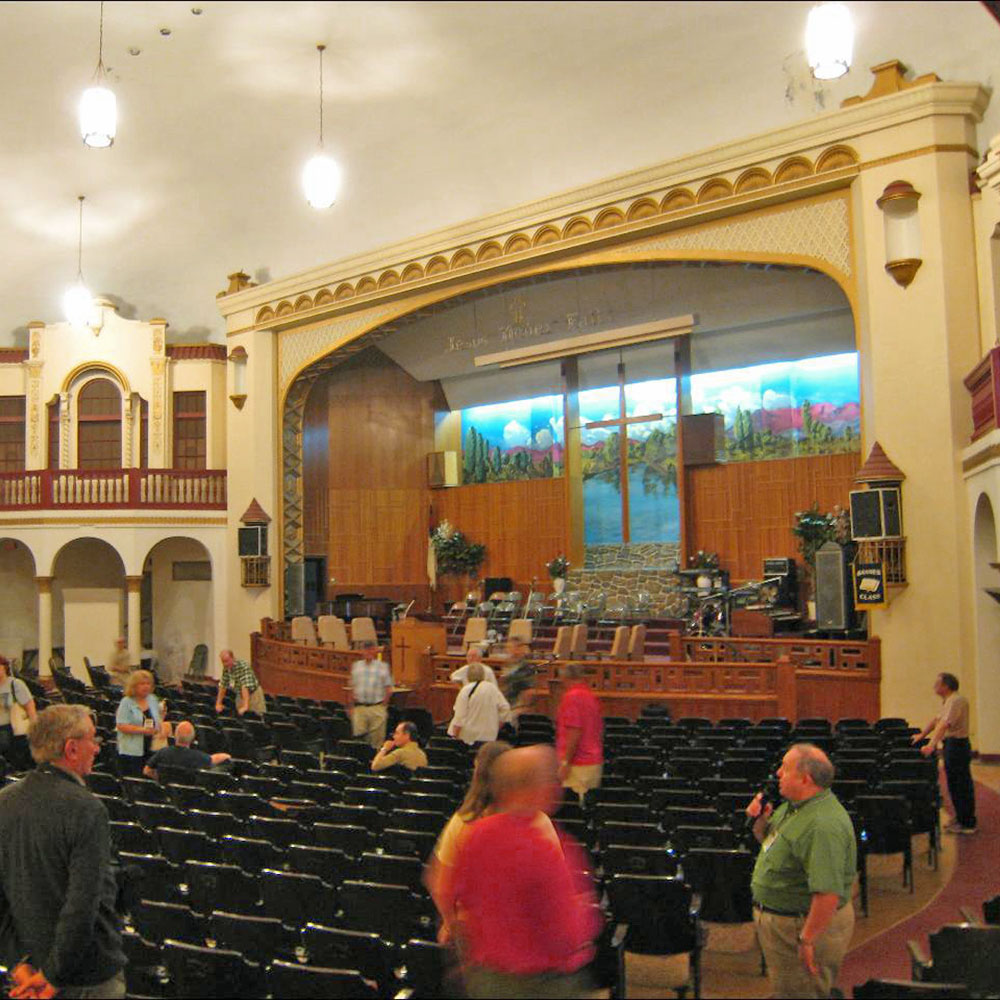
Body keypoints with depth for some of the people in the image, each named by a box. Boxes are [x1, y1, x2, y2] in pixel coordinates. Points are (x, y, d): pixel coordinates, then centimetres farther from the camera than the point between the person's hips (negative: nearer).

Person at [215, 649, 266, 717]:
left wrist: (245, 706, -42)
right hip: (240, 695, 6)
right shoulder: (226, 668, -6)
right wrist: (218, 703, 2)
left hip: (253, 694, -6)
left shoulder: (243, 666, -28)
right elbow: (223, 686, 4)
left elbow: (245, 686, -36)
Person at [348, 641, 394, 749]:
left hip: (377, 708, -2)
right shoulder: (355, 666, 12)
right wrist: (351, 707, 8)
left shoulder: (383, 667, 4)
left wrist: (383, 706, -2)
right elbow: (351, 689, 13)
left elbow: (388, 689, 3)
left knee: (377, 739, -1)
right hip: (359, 708, 2)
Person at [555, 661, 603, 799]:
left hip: (577, 764, -8)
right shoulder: (593, 697, 12)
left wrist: (565, 763, -16)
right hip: (595, 762, 8)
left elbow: (575, 733, -19)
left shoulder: (572, 696, -12)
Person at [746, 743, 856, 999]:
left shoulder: (824, 824, -30)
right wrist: (760, 820, -2)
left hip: (801, 926, -10)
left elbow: (828, 892, -34)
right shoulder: (794, 805, 4)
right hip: (777, 918, 10)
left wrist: (807, 940, -30)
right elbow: (771, 841, 19)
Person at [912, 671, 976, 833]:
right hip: (951, 745, 10)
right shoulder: (948, 701, 15)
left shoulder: (957, 700, -18)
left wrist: (931, 745, -36)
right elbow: (936, 720, 24)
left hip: (957, 745, -10)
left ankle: (967, 824, 3)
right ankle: (961, 820, 25)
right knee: (954, 785, 16)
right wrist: (922, 734, 21)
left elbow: (945, 724, -29)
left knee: (962, 785, -4)